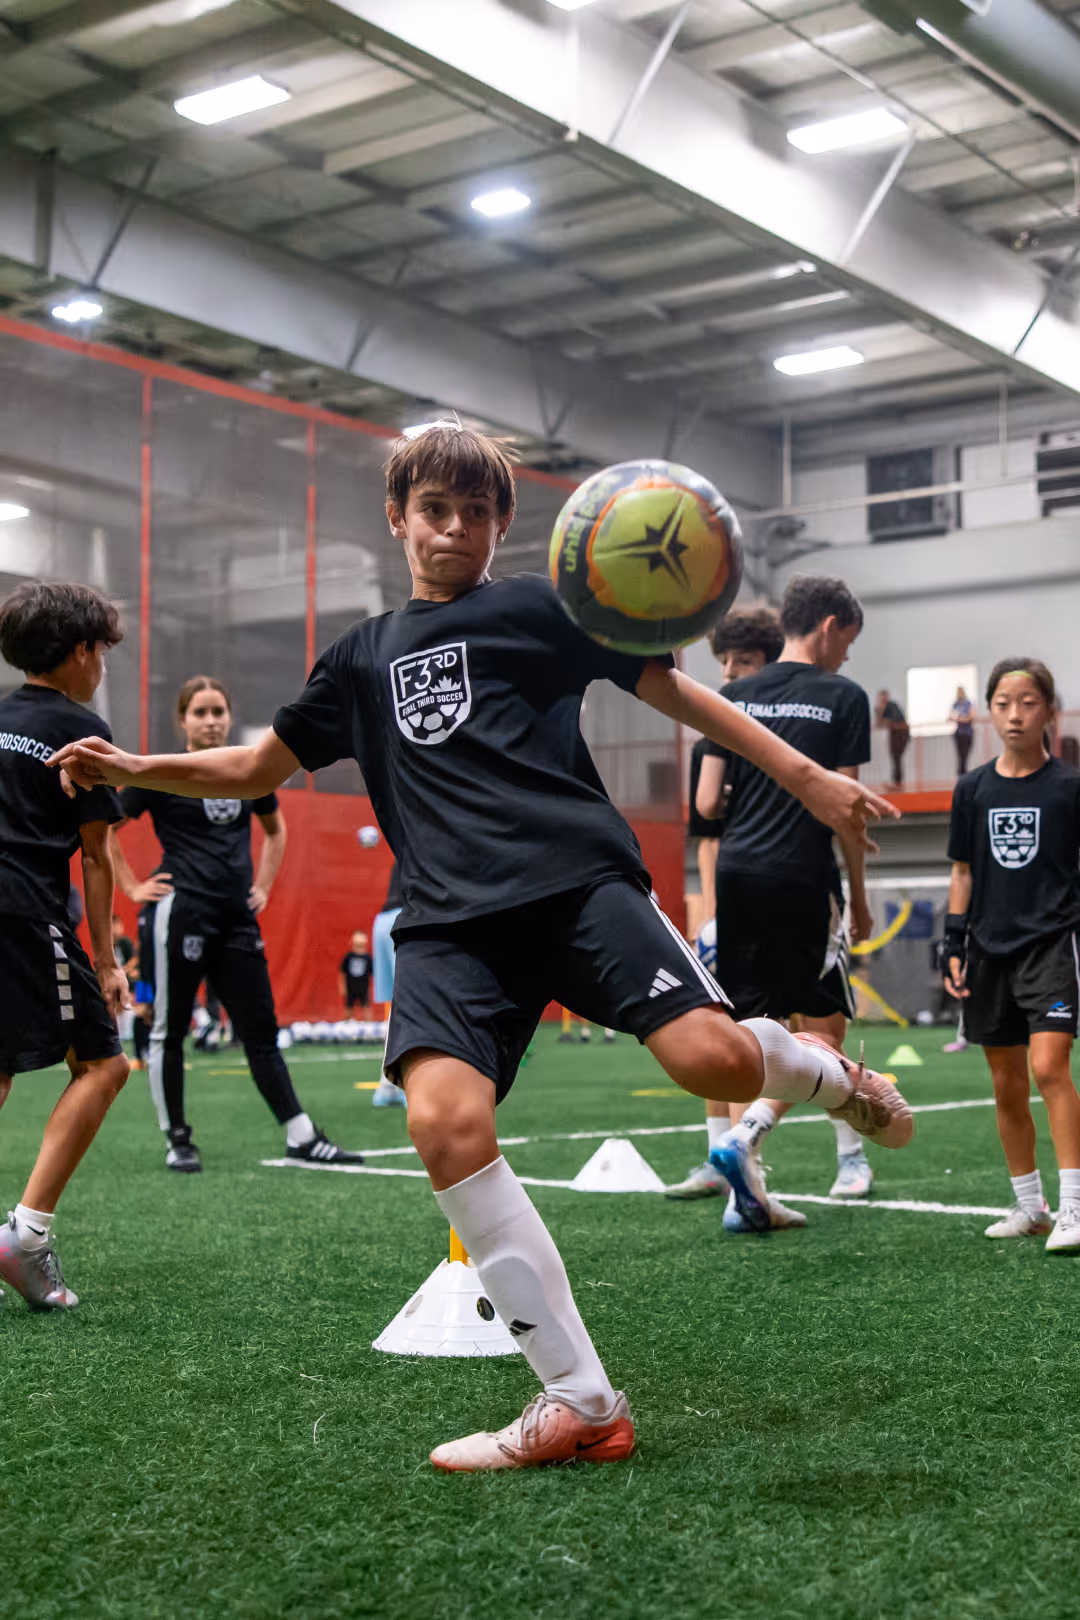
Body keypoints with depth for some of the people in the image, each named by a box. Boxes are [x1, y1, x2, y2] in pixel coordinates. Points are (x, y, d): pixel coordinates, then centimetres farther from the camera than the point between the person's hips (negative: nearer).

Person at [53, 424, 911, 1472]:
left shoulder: (536, 607, 13)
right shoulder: (364, 656, 24)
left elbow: (670, 689, 13)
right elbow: (260, 767, 31)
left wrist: (806, 778, 8)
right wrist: (134, 770, 17)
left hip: (578, 877, -3)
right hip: (449, 921, 3)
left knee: (715, 1060, -24)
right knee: (444, 1119, -23)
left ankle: (825, 1070, 16)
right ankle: (578, 1401, -14)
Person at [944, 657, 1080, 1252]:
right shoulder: (972, 789, 7)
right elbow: (963, 871, 12)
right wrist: (953, 946, 7)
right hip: (989, 950, 4)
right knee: (1007, 1086, 9)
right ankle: (1029, 1206, 22)